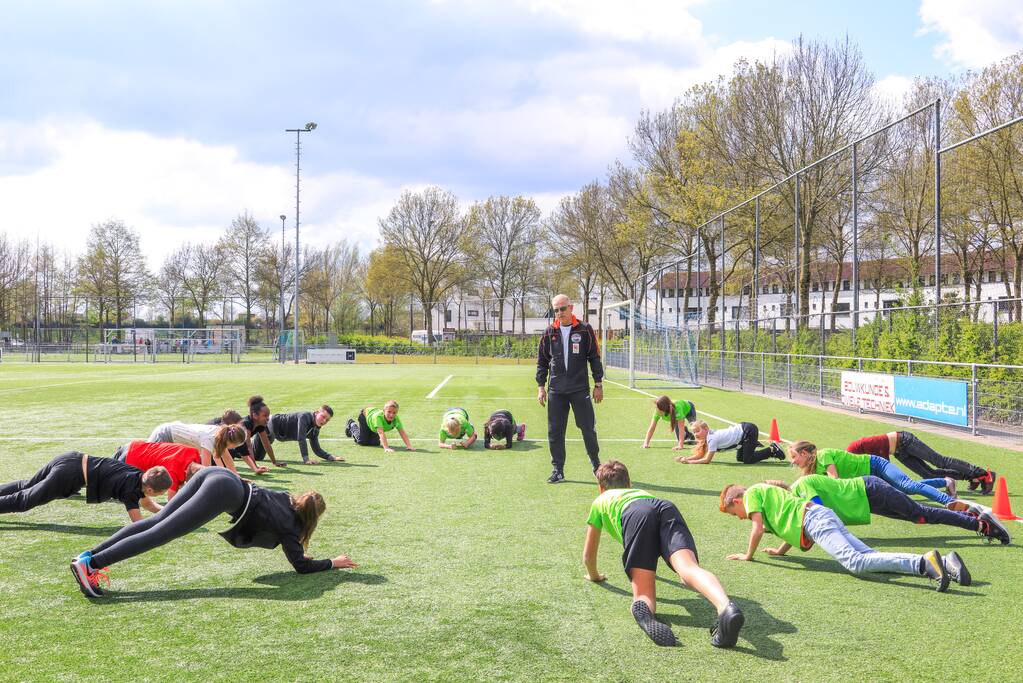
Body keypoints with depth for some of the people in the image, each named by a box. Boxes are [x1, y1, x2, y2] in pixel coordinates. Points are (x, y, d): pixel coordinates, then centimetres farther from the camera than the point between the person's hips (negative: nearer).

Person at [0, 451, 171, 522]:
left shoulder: (142, 476, 4)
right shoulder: (131, 489, -18)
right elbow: (138, 523, -20)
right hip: (69, 476, -8)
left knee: (27, 486, 25)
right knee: (24, 501, 3)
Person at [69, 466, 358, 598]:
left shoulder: (287, 499, 29)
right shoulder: (289, 524, 9)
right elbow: (301, 566, 8)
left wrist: (298, 546, 46)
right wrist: (333, 563, 18)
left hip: (217, 474, 7)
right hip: (226, 490, -7)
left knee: (156, 520, 3)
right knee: (161, 532, -12)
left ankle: (89, 556, -5)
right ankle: (90, 563, -21)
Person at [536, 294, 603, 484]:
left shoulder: (584, 330, 1)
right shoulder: (549, 333, 7)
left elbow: (595, 358, 4)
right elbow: (541, 361, 12)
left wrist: (598, 384, 1)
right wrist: (541, 386, 5)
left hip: (580, 389, -2)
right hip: (556, 390, 2)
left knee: (588, 428, 2)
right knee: (555, 432, 2)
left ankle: (596, 463, 21)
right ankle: (558, 470, 12)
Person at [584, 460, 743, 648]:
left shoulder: (600, 501, 44)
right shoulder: (641, 491, 52)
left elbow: (588, 554, 48)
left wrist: (594, 575, 68)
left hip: (634, 514, -2)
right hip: (667, 507, 3)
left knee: (644, 594, -5)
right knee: (689, 566, -24)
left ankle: (643, 609, -44)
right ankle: (725, 607, -56)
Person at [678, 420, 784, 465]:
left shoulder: (712, 438, -23)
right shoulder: (708, 435, 2)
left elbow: (707, 460, -20)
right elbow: (700, 455, 7)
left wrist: (689, 462, -18)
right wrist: (685, 458, -6)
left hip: (749, 430, -9)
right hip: (741, 429, 9)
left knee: (747, 460, -10)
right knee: (740, 458, 16)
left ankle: (772, 449, 4)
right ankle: (770, 451, 27)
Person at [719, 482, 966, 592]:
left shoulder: (751, 493, 9)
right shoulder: (769, 491, 35)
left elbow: (758, 528, 0)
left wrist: (748, 555, 13)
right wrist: (780, 550, 36)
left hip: (812, 518, -9)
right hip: (824, 513, 9)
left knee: (855, 561, -25)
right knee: (871, 557, -3)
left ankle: (925, 562, -41)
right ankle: (944, 562, -17)